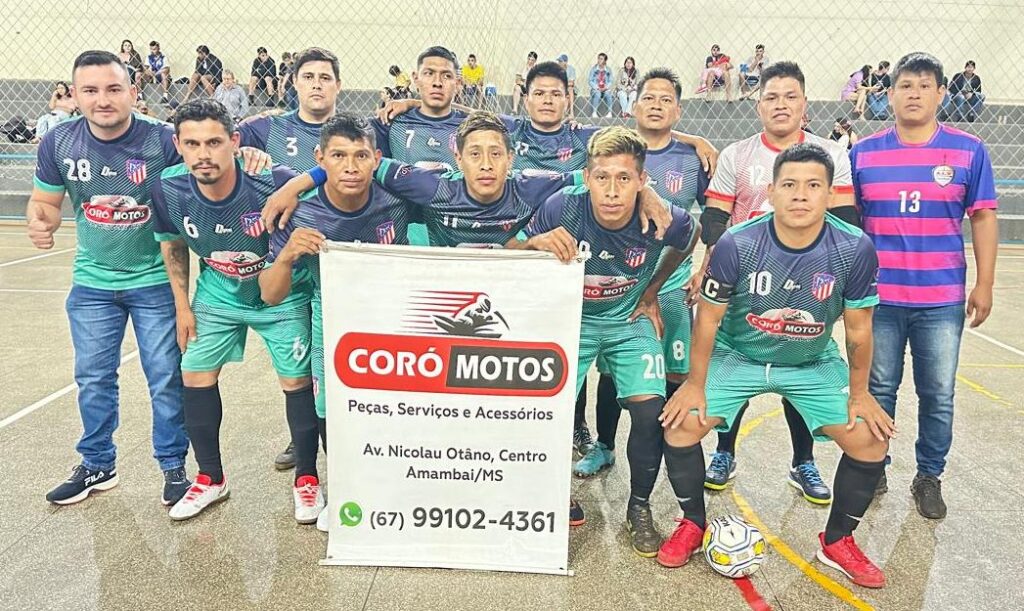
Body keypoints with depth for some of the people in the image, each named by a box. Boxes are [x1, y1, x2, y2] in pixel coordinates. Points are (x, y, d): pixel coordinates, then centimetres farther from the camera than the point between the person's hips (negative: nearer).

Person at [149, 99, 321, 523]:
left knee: (297, 382, -3)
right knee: (195, 377, 5)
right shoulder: (169, 189, -18)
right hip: (218, 295, 4)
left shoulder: (276, 183, -31)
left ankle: (306, 480, 19)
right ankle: (211, 479, 26)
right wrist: (182, 306, 4)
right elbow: (172, 244, 2)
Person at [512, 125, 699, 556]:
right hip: (570, 318, 0)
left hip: (629, 321, 1)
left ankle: (639, 508, 11)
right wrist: (538, 242, -34)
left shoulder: (664, 221, -22)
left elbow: (689, 239, 4)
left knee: (650, 410, -16)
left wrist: (651, 293, 7)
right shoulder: (562, 208, -25)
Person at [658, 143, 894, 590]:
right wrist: (695, 385, -7)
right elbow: (708, 318, -13)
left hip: (814, 364, 2)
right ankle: (693, 524, 13)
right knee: (681, 424, -15)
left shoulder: (856, 249, -21)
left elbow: (858, 329, -6)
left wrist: (860, 394, 1)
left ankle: (837, 541, 18)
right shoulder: (737, 244, -25)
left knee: (870, 439, -9)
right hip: (736, 356, -1)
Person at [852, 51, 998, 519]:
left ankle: (929, 477, 26)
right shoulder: (863, 153, 3)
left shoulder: (969, 151, 1)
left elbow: (983, 218, 3)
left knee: (938, 396, 8)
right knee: (877, 389, 10)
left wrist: (984, 285, 0)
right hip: (878, 296, 0)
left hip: (943, 299, 0)